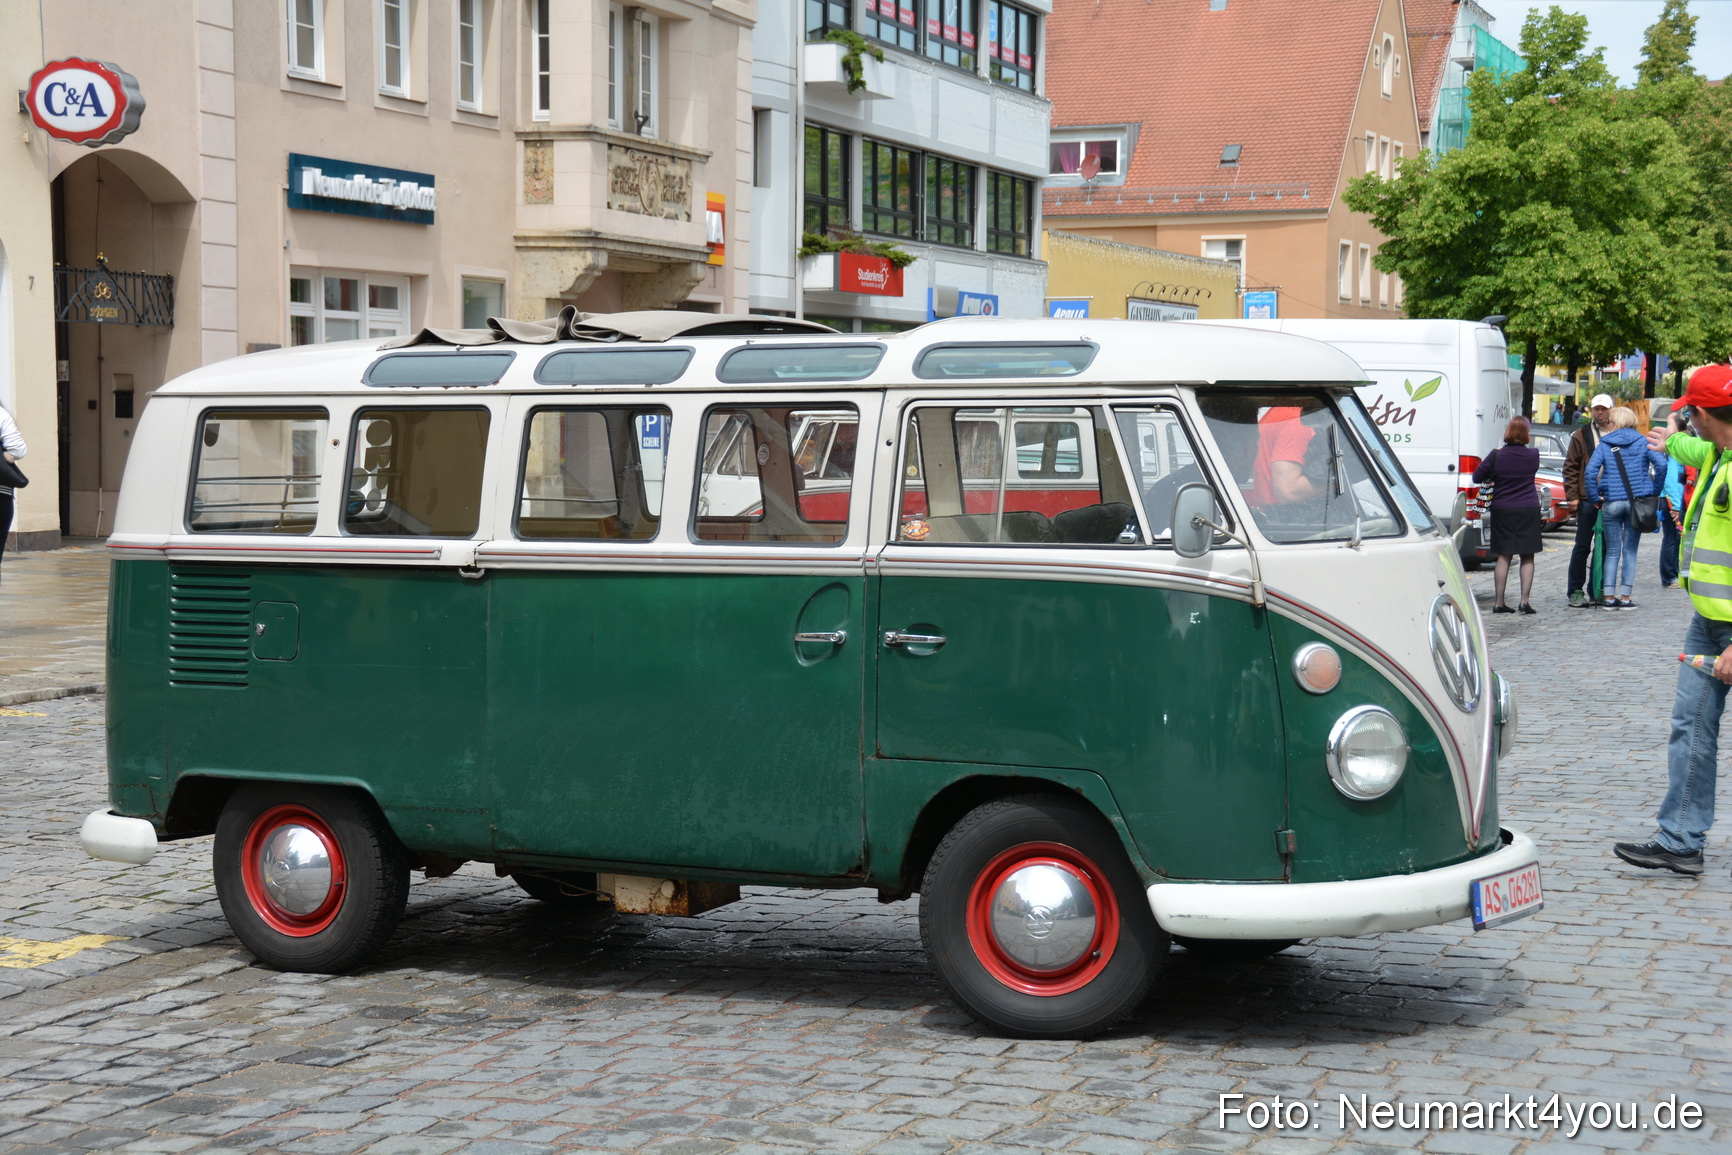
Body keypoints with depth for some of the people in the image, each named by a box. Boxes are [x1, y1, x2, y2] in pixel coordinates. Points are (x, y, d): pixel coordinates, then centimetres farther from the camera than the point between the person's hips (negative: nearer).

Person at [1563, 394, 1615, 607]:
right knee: (1582, 546, -1)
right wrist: (1572, 495, -5)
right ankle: (1576, 591, 3)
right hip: (1587, 499, -2)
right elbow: (1570, 467, 3)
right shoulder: (1581, 435, 4)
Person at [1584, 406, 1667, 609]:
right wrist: (1654, 491, -1)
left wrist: (1594, 498, -2)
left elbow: (1590, 471, -10)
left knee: (1612, 552, 8)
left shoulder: (1604, 445, 1)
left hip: (1612, 503, 0)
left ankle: (1610, 597, 4)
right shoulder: (1642, 442, 2)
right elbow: (1661, 464, -11)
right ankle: (1625, 598, 3)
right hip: (1637, 500, 0)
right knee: (1630, 551, 6)